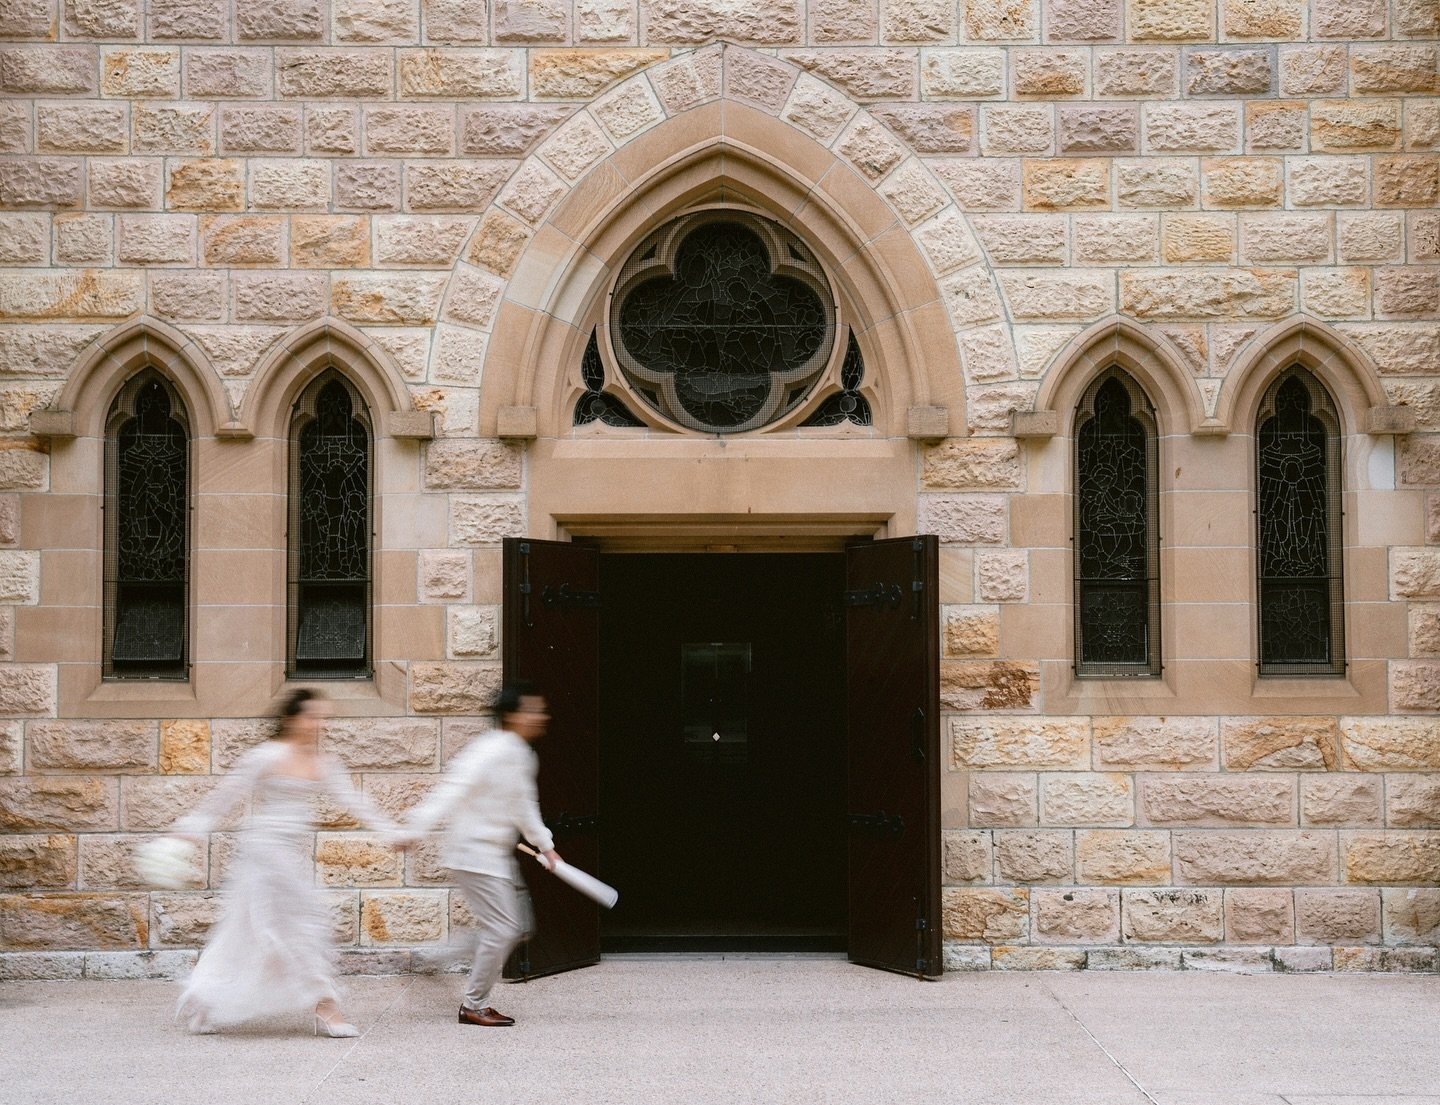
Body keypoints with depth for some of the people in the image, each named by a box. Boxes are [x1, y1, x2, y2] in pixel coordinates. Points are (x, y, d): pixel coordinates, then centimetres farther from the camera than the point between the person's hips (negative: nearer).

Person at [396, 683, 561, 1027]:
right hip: (474, 853, -10)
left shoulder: (524, 756, 10)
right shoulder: (491, 751, -20)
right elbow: (452, 790, -27)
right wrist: (415, 828, -33)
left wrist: (544, 844, 26)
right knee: (501, 928, -9)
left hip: (499, 854, 10)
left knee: (517, 927, 12)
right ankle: (474, 1005, 6)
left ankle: (477, 1000, 22)